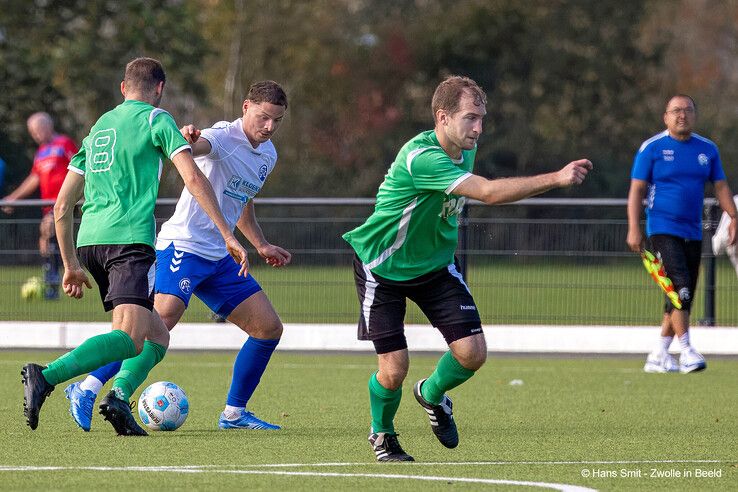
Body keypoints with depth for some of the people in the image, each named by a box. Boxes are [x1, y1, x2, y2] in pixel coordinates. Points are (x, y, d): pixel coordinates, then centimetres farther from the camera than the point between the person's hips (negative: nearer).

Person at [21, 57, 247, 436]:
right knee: (129, 340, -19)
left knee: (157, 336, 15)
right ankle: (46, 378, -37)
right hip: (130, 236, -7)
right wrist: (228, 236, -5)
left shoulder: (98, 128, 25)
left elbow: (61, 208, 24)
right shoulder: (156, 119, 6)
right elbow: (193, 179, -6)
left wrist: (70, 265, 30)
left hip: (89, 239, 7)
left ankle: (119, 397, -9)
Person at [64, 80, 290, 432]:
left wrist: (261, 246, 33)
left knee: (269, 327, 5)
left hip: (218, 258, 9)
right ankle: (86, 390, -22)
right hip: (183, 245, -9)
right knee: (163, 317, -27)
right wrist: (187, 139, -59)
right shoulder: (225, 136, -12)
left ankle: (234, 413, 15)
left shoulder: (267, 155, 14)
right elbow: (201, 146, -37)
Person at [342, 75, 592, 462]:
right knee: (394, 369, -9)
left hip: (435, 264, 7)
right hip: (383, 267, -7)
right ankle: (381, 434, 23)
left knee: (472, 352, -9)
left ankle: (432, 394, 25)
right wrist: (556, 179, -49)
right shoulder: (421, 157, -35)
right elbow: (489, 192, -44)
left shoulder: (465, 147, -7)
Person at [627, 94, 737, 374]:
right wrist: (634, 229, -12)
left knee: (683, 298, 6)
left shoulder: (708, 149, 10)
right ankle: (686, 351, -17)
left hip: (693, 232, 6)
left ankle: (658, 356, 14)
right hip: (662, 229, -5)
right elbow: (636, 190, -4)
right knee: (680, 287, -19)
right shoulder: (652, 148, -3)